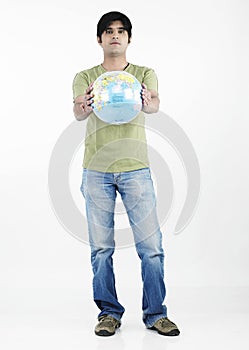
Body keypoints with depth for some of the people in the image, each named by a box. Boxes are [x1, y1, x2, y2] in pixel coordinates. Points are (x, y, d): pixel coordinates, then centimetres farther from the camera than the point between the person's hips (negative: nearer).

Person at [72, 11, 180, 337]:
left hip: (136, 169, 0)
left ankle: (155, 313, 14)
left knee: (151, 243, -1)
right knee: (101, 247, 4)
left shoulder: (144, 74, 8)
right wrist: (82, 107, -36)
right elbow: (78, 113, -11)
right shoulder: (85, 77, 9)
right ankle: (109, 313, 19)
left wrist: (147, 102, -38)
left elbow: (154, 104, -13)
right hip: (96, 171, 1)